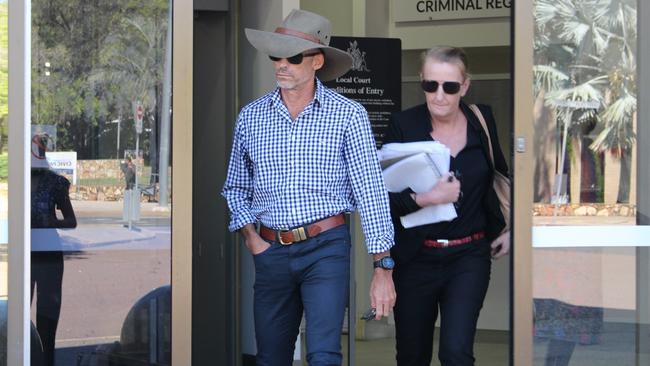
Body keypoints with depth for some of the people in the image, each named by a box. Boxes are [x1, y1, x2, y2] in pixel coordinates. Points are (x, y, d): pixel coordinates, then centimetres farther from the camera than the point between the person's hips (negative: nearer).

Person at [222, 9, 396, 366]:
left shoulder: (348, 115, -3)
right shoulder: (250, 116, 7)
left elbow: (371, 193, -5)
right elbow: (235, 187, 19)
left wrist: (383, 268, -8)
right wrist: (250, 236, 2)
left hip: (326, 247, -4)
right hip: (271, 252, 4)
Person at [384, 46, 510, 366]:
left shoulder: (482, 121, 0)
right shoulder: (403, 125, -8)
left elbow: (500, 174, 19)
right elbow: (383, 195, -10)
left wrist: (509, 228, 13)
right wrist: (424, 199, -27)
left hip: (469, 256, 0)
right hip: (416, 258, 0)